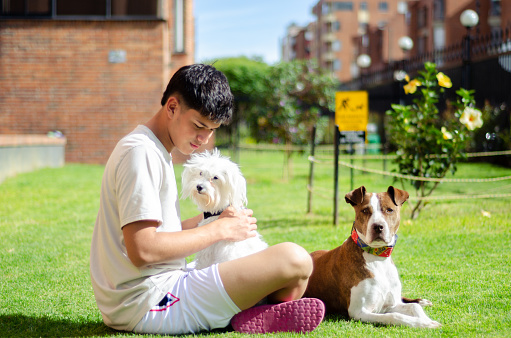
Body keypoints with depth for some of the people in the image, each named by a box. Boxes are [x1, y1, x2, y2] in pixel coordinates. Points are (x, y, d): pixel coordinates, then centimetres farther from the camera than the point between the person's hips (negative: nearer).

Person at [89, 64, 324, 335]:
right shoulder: (140, 152, -14)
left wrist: (212, 220, 5)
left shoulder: (153, 151, 18)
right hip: (149, 303, -11)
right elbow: (142, 250, -23)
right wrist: (219, 230, -12)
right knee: (294, 260, -19)